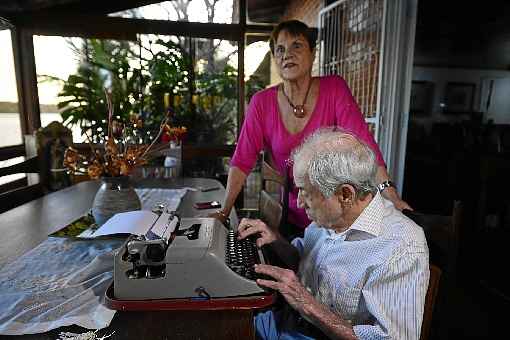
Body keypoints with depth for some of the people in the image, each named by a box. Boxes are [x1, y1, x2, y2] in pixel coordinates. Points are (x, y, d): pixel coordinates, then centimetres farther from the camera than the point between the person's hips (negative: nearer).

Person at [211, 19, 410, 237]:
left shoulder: (335, 89, -10)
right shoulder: (262, 102, -8)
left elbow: (360, 140, -20)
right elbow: (242, 160, -7)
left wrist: (390, 194, -31)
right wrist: (224, 212, -12)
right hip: (292, 215, 1)